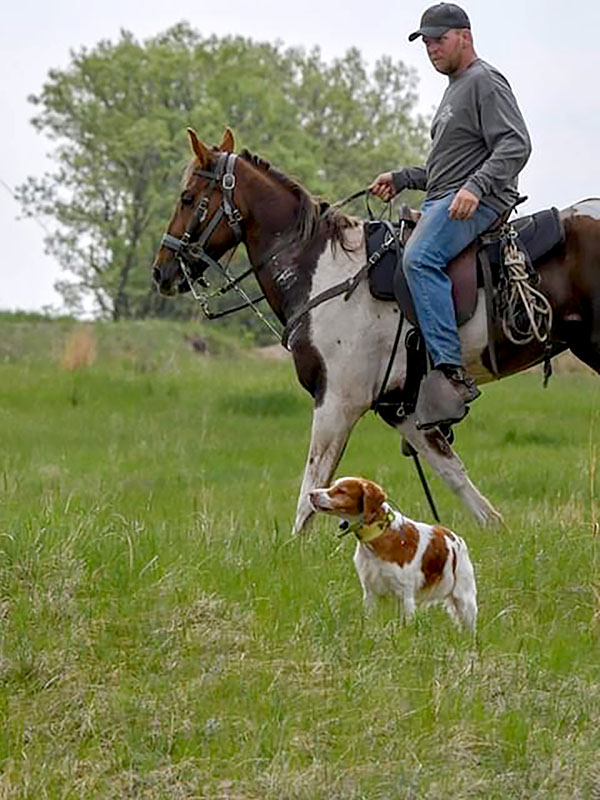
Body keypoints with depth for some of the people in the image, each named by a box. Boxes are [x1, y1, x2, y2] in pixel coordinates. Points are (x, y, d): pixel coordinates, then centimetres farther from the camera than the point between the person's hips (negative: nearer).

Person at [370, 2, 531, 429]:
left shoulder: (485, 82, -6)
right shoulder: (455, 89, 27)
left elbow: (515, 145, -19)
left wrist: (476, 187, -32)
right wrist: (402, 178, 22)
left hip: (479, 201, -11)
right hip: (443, 202, 11)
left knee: (419, 258, -34)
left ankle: (451, 370, -40)